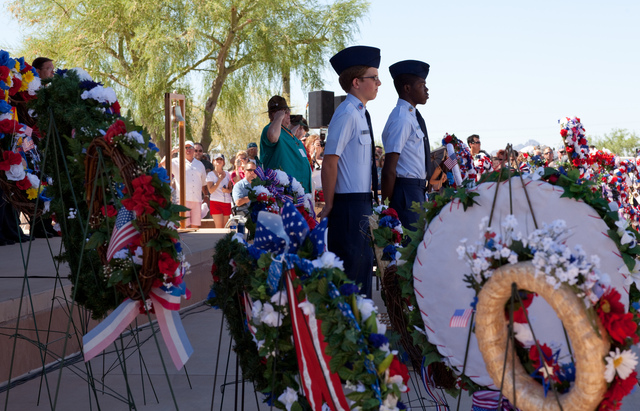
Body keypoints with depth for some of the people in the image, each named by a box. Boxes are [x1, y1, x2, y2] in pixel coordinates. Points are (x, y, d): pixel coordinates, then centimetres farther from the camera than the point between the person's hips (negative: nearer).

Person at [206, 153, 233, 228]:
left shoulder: (227, 174, 13)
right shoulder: (210, 174, 1)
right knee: (219, 227, -12)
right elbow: (211, 190, -9)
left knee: (224, 228, 3)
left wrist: (227, 190, -7)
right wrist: (219, 180, -13)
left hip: (227, 202, 4)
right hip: (216, 202, -4)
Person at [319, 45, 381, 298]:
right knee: (349, 267, -4)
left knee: (364, 262, 16)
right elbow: (329, 162, -18)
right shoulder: (347, 114, -15)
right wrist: (329, 206, -16)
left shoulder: (360, 113, 14)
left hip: (362, 202, 10)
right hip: (350, 204, -10)